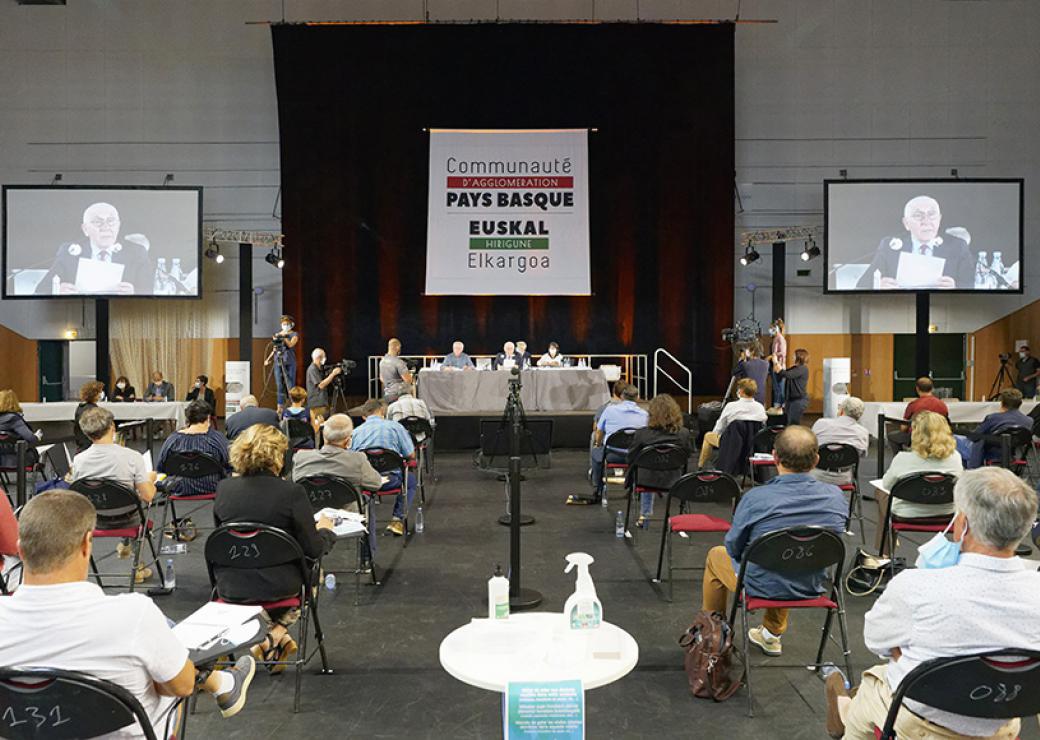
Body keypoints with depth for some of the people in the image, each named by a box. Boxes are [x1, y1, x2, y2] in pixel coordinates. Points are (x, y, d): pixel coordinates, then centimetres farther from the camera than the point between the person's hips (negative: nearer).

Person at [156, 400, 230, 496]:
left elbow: (159, 468, 1)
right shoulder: (217, 438, -13)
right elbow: (229, 466, -8)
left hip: (180, 490, 2)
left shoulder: (173, 439, -8)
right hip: (210, 488, -2)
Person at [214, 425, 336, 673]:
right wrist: (325, 530, 9)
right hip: (278, 587, -3)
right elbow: (313, 550, -13)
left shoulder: (224, 488, -6)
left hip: (230, 587, 4)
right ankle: (275, 637, 19)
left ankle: (280, 639, 27)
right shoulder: (292, 492, -18)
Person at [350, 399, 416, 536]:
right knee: (411, 481, 29)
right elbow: (411, 455, 2)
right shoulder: (395, 426, 2)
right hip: (389, 480, -2)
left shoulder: (355, 432, 7)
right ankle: (397, 519, 14)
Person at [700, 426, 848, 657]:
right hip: (811, 588, 4)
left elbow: (734, 547, -11)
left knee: (716, 555, 26)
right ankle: (772, 633, 46)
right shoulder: (836, 496, -15)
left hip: (762, 587, -4)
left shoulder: (755, 498, -27)